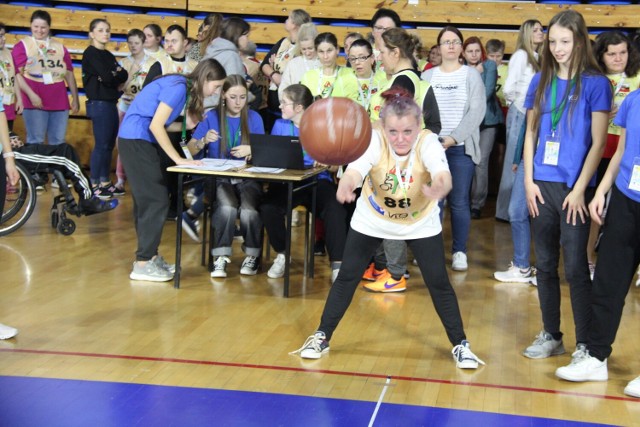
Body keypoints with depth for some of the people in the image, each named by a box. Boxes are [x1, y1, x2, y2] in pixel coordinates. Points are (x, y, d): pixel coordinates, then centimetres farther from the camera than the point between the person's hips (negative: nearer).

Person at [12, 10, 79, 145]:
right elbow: (17, 74, -5)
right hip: (35, 102, -4)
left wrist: (75, 98, 13)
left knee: (58, 143, 5)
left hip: (60, 102, 4)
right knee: (35, 143, -5)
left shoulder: (60, 47, 16)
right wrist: (31, 95, -16)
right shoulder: (22, 46, 2)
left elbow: (69, 74, 18)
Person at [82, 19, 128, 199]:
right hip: (98, 103, -8)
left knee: (109, 144, 10)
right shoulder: (90, 53, -7)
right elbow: (107, 77, -17)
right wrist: (116, 76, 2)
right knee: (101, 145, -8)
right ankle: (94, 185, -4)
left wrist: (113, 77, -10)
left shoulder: (108, 55, 18)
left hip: (111, 103, 8)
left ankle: (105, 183, 17)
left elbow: (124, 75, 6)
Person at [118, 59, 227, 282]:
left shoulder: (182, 87, 12)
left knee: (146, 200, 13)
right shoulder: (179, 87, -16)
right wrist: (178, 159, -16)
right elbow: (156, 126, -19)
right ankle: (143, 264, -5)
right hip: (136, 140, -10)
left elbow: (160, 124, 9)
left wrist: (187, 124, -1)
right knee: (156, 201, -8)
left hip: (139, 141, 10)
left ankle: (149, 256, 20)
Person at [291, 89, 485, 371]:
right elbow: (355, 170, -49)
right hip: (371, 221, 1)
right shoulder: (374, 141, -31)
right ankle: (322, 337, 21)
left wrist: (439, 188, -76)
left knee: (439, 283, -3)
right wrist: (346, 186, -73)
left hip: (420, 222, 0)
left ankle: (460, 345, 15)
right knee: (347, 276, 3)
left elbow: (443, 175, -51)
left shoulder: (428, 142, -32)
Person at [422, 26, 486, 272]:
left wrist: (453, 138, -14)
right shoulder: (427, 76, 10)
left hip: (461, 148, -2)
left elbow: (477, 111, -5)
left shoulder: (471, 75, 3)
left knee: (459, 202, -1)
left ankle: (460, 252, 9)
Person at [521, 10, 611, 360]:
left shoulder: (595, 83, -5)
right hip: (542, 185, 5)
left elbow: (598, 142, -7)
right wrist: (529, 181, 3)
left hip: (574, 187, -4)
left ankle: (585, 344, 8)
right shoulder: (541, 81, 8)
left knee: (575, 267, -2)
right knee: (545, 264, 11)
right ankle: (551, 336, 23)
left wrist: (580, 189, -12)